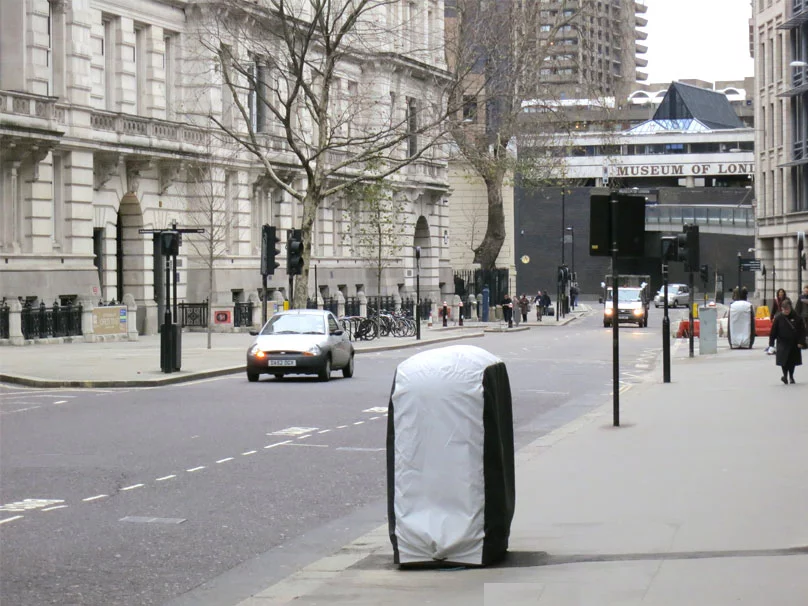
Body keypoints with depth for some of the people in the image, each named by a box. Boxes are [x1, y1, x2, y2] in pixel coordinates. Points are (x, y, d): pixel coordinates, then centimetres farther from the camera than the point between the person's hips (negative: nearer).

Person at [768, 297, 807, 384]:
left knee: (793, 361, 10)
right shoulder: (778, 318, -8)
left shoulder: (796, 318, -6)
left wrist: (801, 342, -6)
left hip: (794, 343, 2)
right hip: (783, 343, -2)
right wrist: (771, 343, -4)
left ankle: (791, 376, 24)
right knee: (784, 360, -13)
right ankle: (785, 375, -9)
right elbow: (773, 331, -3)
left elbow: (802, 331, 0)